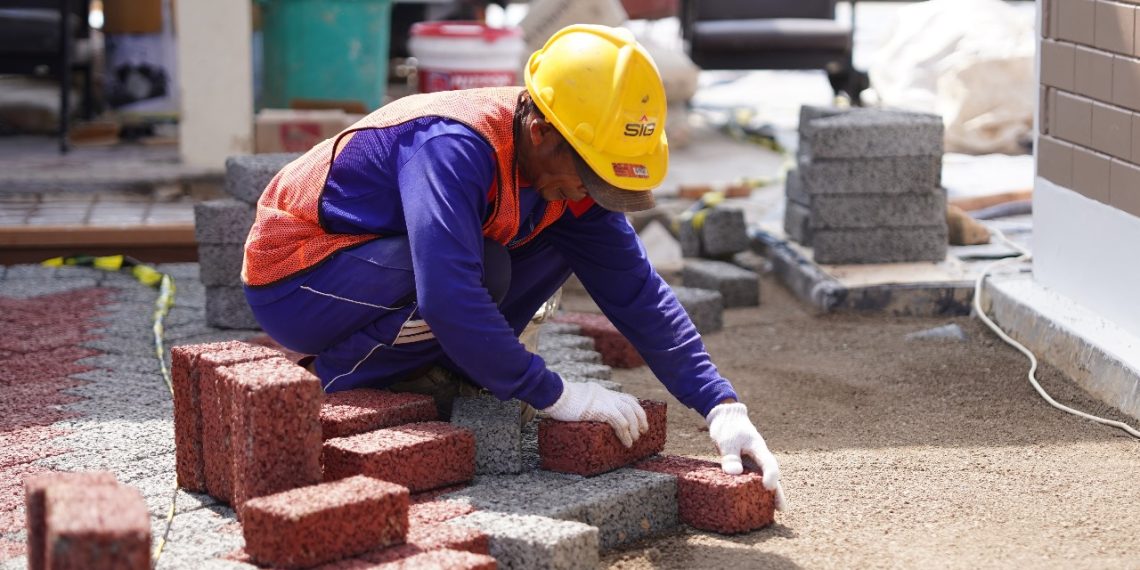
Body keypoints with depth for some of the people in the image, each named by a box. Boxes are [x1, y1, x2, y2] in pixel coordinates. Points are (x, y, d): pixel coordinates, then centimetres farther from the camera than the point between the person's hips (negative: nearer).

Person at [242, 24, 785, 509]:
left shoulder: (564, 168, -9)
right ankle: (332, 383, -12)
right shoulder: (454, 147, -33)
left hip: (383, 261, 8)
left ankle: (426, 372, 1)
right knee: (483, 269, -31)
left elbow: (634, 289, -7)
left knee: (558, 242, -5)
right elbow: (449, 299, -42)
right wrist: (554, 394, -34)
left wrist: (721, 406, -15)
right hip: (292, 283, -8)